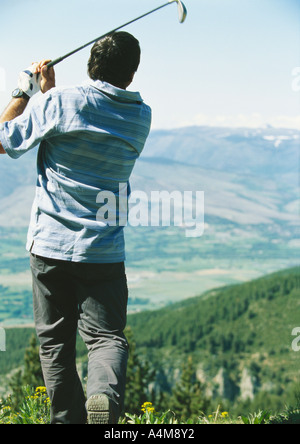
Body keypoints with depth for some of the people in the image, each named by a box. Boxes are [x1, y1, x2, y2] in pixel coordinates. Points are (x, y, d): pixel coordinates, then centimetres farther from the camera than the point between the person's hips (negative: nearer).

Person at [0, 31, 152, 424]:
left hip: (50, 244, -1)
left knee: (55, 341, 11)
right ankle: (105, 394, -23)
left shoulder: (60, 102, -9)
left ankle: (68, 417, 14)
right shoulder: (141, 117, 4)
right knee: (107, 336, 5)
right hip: (104, 251, 1)